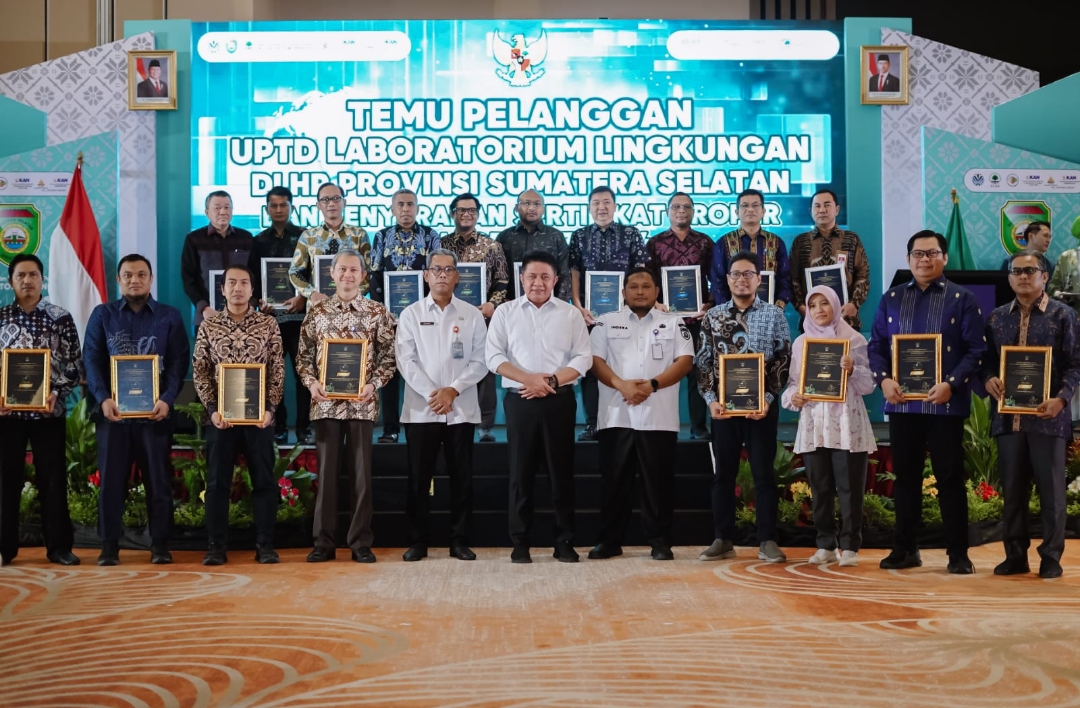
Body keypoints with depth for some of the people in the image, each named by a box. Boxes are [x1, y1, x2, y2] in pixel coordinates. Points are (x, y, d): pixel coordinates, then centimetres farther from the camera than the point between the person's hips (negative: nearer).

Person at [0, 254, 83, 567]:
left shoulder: (61, 317, 2)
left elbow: (75, 364, 1)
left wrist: (57, 394, -13)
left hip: (49, 410, -1)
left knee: (52, 477, 4)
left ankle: (59, 546, 12)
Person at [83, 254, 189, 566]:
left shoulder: (169, 316, 7)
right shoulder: (102, 314, 9)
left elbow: (179, 362, 0)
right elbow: (91, 358, 1)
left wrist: (167, 400, -15)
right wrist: (103, 399, -14)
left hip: (155, 411, 0)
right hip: (113, 410, 1)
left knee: (158, 479, 3)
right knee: (111, 479, 3)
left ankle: (160, 544, 10)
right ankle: (109, 545, 11)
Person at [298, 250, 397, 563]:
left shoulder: (378, 312, 3)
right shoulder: (317, 311, 7)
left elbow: (389, 357, 2)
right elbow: (304, 355, 9)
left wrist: (373, 385, -13)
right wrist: (311, 382, -7)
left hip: (361, 403, -1)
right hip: (325, 403, 1)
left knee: (362, 473, 2)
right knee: (326, 472, 5)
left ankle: (361, 543, 10)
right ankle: (324, 542, 13)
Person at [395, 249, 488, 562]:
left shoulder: (472, 315, 6)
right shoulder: (411, 314, 5)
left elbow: (480, 361, 0)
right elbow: (406, 361, -3)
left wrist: (453, 390, -12)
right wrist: (431, 393, -14)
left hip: (461, 409, 1)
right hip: (421, 409, 0)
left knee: (461, 478, 4)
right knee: (418, 479, 3)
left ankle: (459, 541, 13)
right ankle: (418, 541, 12)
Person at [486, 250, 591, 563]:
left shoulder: (570, 314, 6)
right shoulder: (505, 312, 6)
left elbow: (583, 358, 1)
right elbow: (494, 356, -1)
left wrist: (551, 380, -13)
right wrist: (529, 379, -14)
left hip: (559, 400, 0)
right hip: (519, 400, 0)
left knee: (561, 472, 4)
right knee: (521, 473, 3)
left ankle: (565, 541, 12)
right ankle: (520, 543, 10)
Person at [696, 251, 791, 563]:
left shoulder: (774, 315, 3)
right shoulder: (713, 316, 7)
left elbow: (784, 361, -1)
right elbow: (703, 362, 6)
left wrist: (768, 398, -11)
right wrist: (710, 399, -6)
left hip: (761, 404, -2)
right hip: (724, 404, 2)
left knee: (764, 473, 1)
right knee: (724, 472, 6)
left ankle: (767, 541, 8)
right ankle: (723, 540, 14)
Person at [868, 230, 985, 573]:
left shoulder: (962, 299, 2)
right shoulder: (891, 299, 11)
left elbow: (975, 349, -4)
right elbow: (876, 345, 9)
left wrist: (951, 384, -18)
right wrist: (883, 379, -9)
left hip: (945, 404, -3)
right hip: (901, 403, 3)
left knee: (950, 478, 2)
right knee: (905, 477, 9)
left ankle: (958, 553, 9)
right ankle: (906, 548, 18)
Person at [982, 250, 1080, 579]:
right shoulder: (997, 317, 11)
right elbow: (988, 359, 13)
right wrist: (989, 379, -9)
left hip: (1047, 416, -3)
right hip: (1008, 416, 4)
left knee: (1051, 490, 3)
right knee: (1012, 490, 8)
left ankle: (1051, 558, 12)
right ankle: (1015, 555, 18)